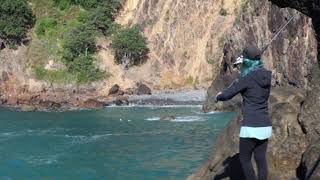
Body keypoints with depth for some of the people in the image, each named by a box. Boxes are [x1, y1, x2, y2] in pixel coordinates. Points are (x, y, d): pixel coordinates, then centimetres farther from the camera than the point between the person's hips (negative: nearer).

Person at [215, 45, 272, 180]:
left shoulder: (246, 78, -15)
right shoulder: (267, 76, 7)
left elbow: (226, 95, -9)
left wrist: (218, 97, 14)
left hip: (251, 127, -7)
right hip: (265, 126, 7)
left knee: (244, 159, 10)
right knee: (261, 159, 14)